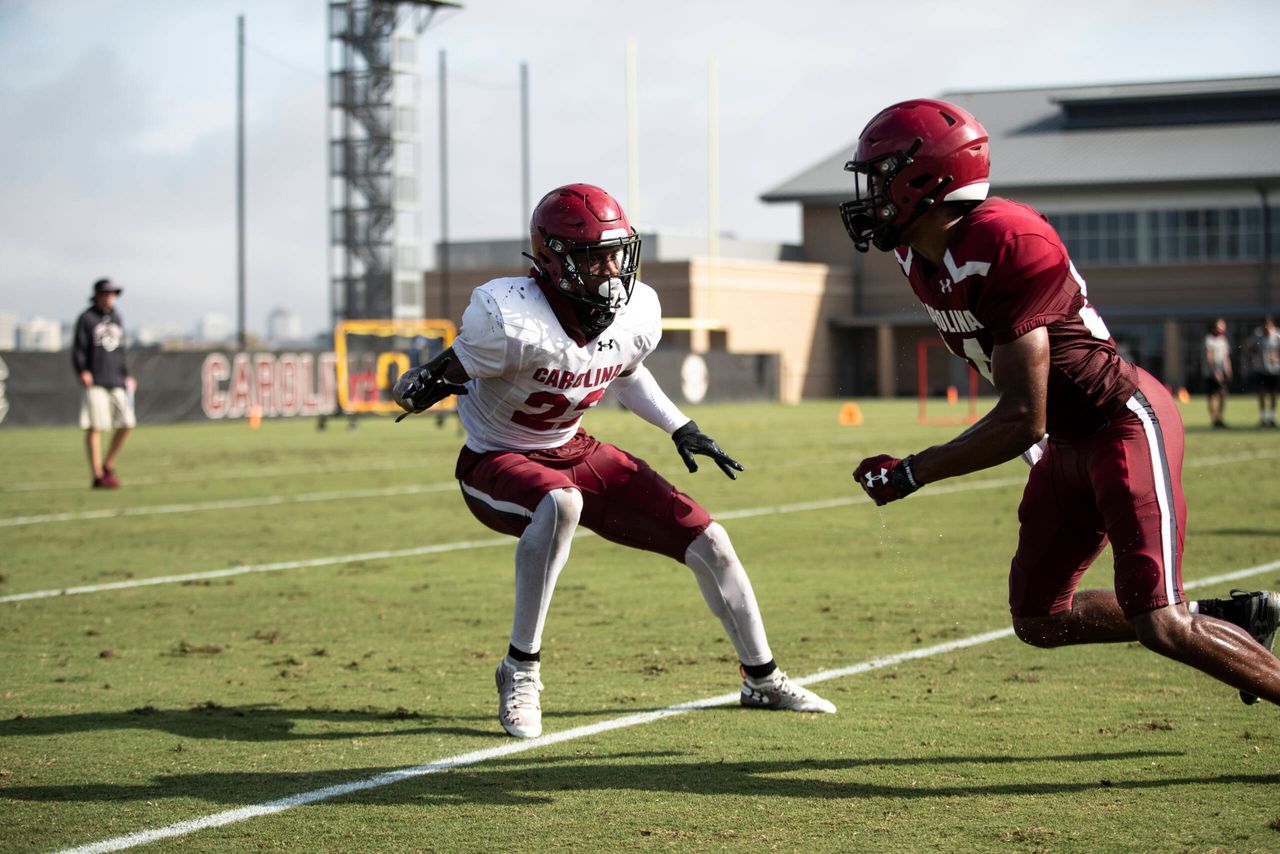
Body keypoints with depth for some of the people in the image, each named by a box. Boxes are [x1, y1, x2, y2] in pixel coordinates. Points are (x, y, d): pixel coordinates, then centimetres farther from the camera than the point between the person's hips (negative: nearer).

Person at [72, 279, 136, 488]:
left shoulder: (116, 318, 17)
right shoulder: (87, 319, -1)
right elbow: (78, 349, -6)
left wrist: (126, 375, 19)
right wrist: (82, 371, -21)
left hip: (117, 382, 6)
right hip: (95, 382, -6)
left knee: (126, 423, 1)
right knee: (95, 427, -8)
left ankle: (108, 466, 18)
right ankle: (98, 476, -7)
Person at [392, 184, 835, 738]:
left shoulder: (638, 312, -8)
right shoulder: (510, 318, -28)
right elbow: (452, 369, -13)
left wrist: (681, 429, 10)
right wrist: (421, 387, -31)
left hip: (574, 453, 6)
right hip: (496, 463, -6)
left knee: (709, 542, 2)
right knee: (560, 502, -43)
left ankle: (762, 681, 25)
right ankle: (521, 671, -27)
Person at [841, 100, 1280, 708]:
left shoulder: (1008, 246, -28)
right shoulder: (917, 255, 0)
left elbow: (1023, 421, -27)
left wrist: (910, 474, -22)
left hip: (1125, 423, -10)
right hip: (1067, 442, 10)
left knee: (1157, 624, -18)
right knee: (1038, 622, 14)